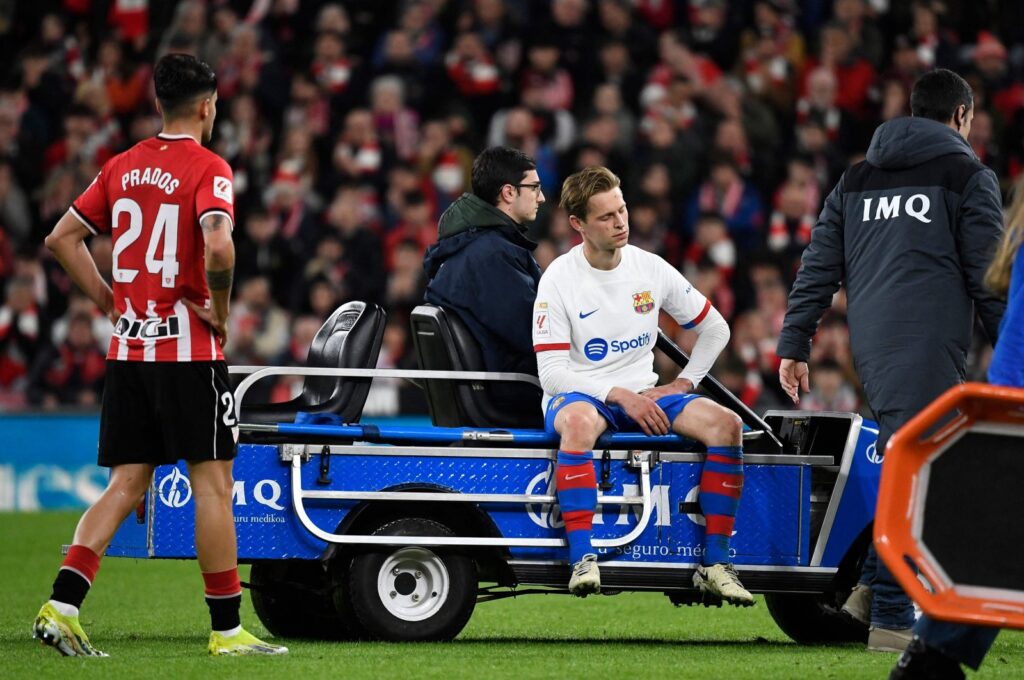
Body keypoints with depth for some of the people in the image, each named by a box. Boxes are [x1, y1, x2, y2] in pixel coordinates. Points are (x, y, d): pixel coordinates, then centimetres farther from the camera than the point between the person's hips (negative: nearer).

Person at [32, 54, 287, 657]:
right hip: (189, 349, -6)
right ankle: (227, 628, 5)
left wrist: (109, 301, 14)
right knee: (212, 483, 1)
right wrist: (220, 310, -11)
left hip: (128, 351, 6)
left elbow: (62, 237, 15)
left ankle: (62, 606, -5)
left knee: (127, 486, 8)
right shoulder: (207, 168, -9)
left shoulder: (124, 167, 11)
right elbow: (218, 247, -26)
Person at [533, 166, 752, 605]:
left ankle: (715, 562, -18)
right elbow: (551, 372, -12)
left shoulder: (651, 269, 4)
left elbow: (715, 329, 15)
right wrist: (619, 395, -20)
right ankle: (582, 560, -43)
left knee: (725, 423, -20)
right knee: (579, 421, -41)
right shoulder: (559, 280, -7)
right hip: (578, 393, -4)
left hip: (641, 395, 4)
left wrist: (683, 385, 2)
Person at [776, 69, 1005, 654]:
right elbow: (989, 276, -2)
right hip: (930, 348, -6)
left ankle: (876, 586, 12)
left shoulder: (858, 179, 19)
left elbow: (818, 270, 15)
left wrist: (794, 346, 15)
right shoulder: (970, 177, 2)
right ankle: (891, 616, -7)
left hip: (872, 347, 6)